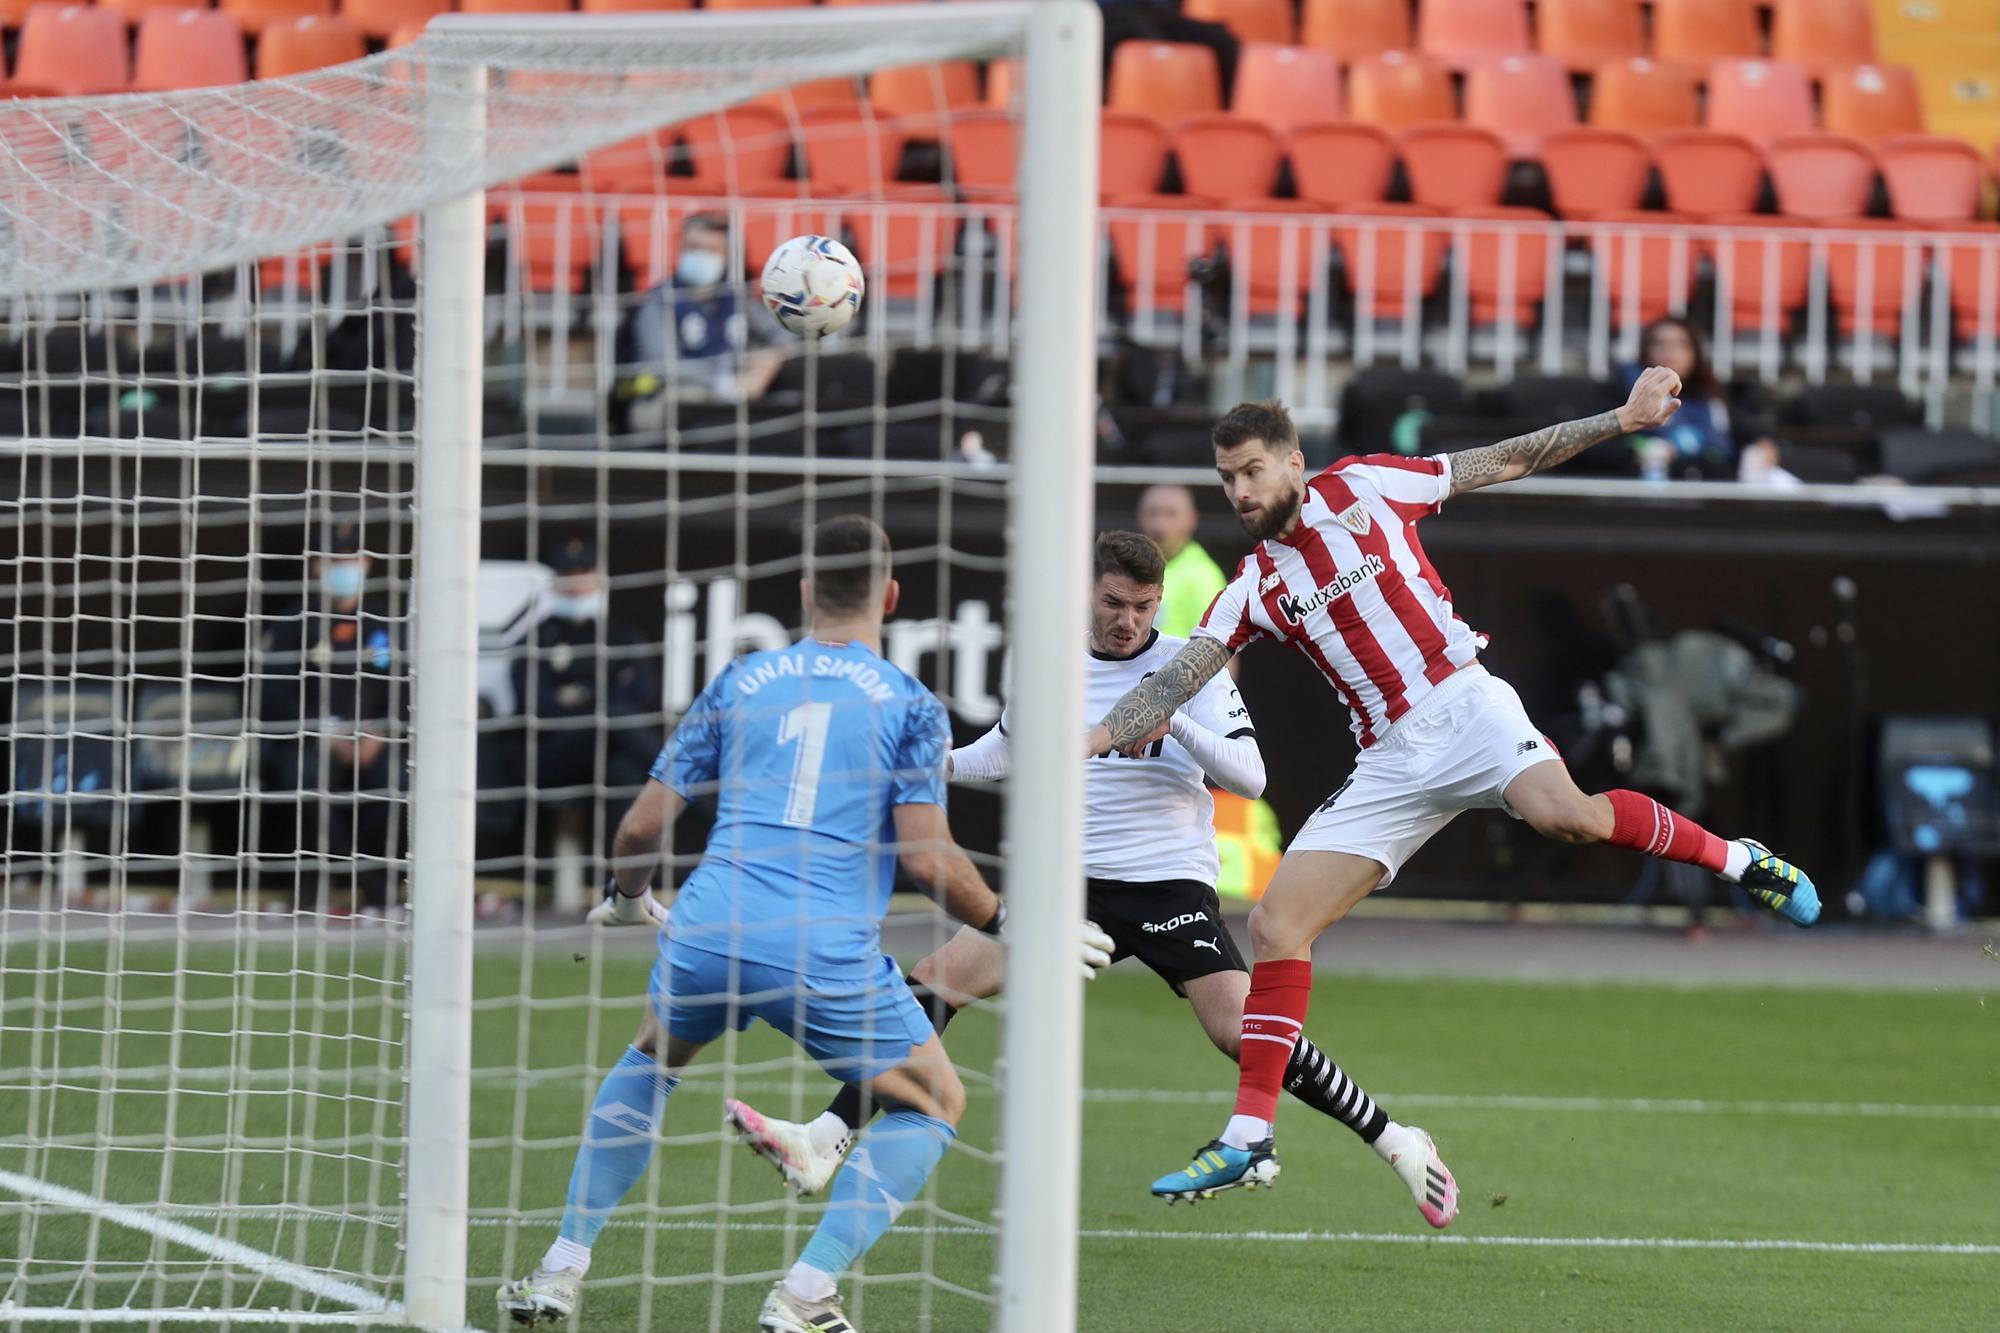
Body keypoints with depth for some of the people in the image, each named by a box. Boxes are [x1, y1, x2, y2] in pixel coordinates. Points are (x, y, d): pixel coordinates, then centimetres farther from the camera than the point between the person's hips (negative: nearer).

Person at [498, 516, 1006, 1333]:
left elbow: (643, 824, 15)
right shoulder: (909, 705, 4)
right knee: (934, 1104, 16)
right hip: (829, 952, -4)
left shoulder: (740, 683, 14)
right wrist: (1004, 922, 10)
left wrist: (627, 898, 35)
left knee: (652, 1061, 34)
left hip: (708, 934, 4)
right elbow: (926, 857, -6)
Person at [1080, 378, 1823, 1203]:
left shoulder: (1362, 487, 3)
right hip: (1389, 762, 4)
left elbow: (1505, 461, 9)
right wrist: (1092, 739, -15)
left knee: (1561, 814, -35)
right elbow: (1177, 678, 2)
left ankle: (1737, 859, -12)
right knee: (1276, 925, -6)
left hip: (1462, 708, -4)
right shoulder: (1253, 591, 11)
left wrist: (1623, 420, 6)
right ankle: (1248, 1140, -2)